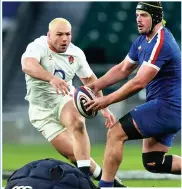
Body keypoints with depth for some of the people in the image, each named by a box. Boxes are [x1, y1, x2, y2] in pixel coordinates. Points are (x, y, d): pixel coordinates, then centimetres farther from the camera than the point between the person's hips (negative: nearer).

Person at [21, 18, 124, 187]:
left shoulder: (76, 53, -3)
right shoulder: (38, 47, -18)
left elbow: (90, 80, 13)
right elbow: (27, 65, -42)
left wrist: (104, 107, 10)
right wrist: (52, 78, -58)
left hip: (65, 100, 2)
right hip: (42, 111, -2)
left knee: (77, 123, -33)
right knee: (74, 155, -10)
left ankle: (85, 173, -31)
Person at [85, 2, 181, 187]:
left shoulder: (161, 43, -20)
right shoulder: (143, 40, 11)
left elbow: (139, 82, -23)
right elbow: (123, 69, 19)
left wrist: (106, 100, -20)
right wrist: (96, 85, 4)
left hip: (165, 107, -10)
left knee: (115, 133, -13)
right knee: (152, 162, 9)